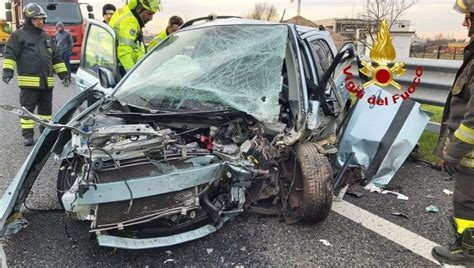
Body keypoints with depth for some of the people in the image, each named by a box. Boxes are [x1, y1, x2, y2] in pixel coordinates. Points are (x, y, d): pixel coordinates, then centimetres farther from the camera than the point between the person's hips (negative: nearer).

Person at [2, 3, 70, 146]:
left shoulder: (46, 37, 19)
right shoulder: (18, 35, 1)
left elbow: (56, 57, 21)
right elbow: (10, 54, -5)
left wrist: (63, 73, 16)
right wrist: (8, 70, -19)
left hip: (47, 81, 5)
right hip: (29, 81, -5)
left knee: (46, 107, 11)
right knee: (28, 108, -1)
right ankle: (28, 134, 5)